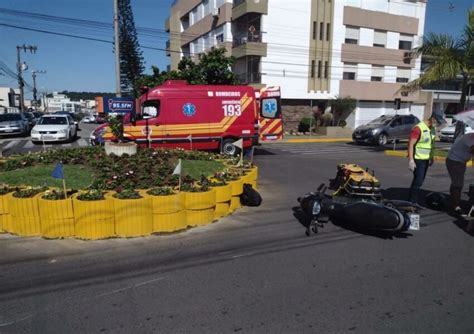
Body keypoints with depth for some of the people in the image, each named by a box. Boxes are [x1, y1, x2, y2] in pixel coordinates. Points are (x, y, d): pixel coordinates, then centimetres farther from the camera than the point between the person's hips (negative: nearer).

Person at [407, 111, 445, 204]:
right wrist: (411, 160, -24)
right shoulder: (418, 128, -17)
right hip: (418, 159, -8)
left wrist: (431, 157, 18)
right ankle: (412, 202, -1)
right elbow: (411, 144, -20)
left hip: (426, 159, 8)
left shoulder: (433, 129, 10)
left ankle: (412, 200, 22)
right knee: (418, 181, -9)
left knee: (419, 181, 12)